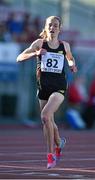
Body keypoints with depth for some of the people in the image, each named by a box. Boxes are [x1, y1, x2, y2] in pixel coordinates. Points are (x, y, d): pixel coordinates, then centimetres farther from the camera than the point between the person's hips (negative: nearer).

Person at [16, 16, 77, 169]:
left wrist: (72, 65, 4)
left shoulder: (64, 45, 6)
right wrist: (35, 53, -21)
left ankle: (51, 154, -14)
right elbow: (19, 58, -5)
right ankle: (59, 143, 44)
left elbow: (70, 58, 27)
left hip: (59, 87, -2)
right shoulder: (40, 43, 1)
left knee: (45, 116, -23)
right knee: (48, 121, 12)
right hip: (43, 86, 2)